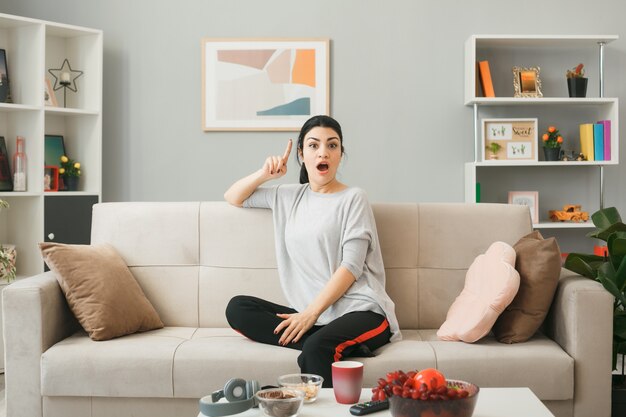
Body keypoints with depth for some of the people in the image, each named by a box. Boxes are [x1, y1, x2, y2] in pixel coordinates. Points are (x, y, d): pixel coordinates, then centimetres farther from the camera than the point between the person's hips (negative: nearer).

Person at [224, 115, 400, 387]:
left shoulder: (353, 198, 2)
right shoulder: (289, 197, 18)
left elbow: (351, 266, -7)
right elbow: (233, 198, 26)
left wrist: (311, 312, -15)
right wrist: (264, 174, 7)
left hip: (360, 310, -6)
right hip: (311, 315, 6)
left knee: (316, 348, -36)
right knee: (237, 308, -15)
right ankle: (339, 347, -24)